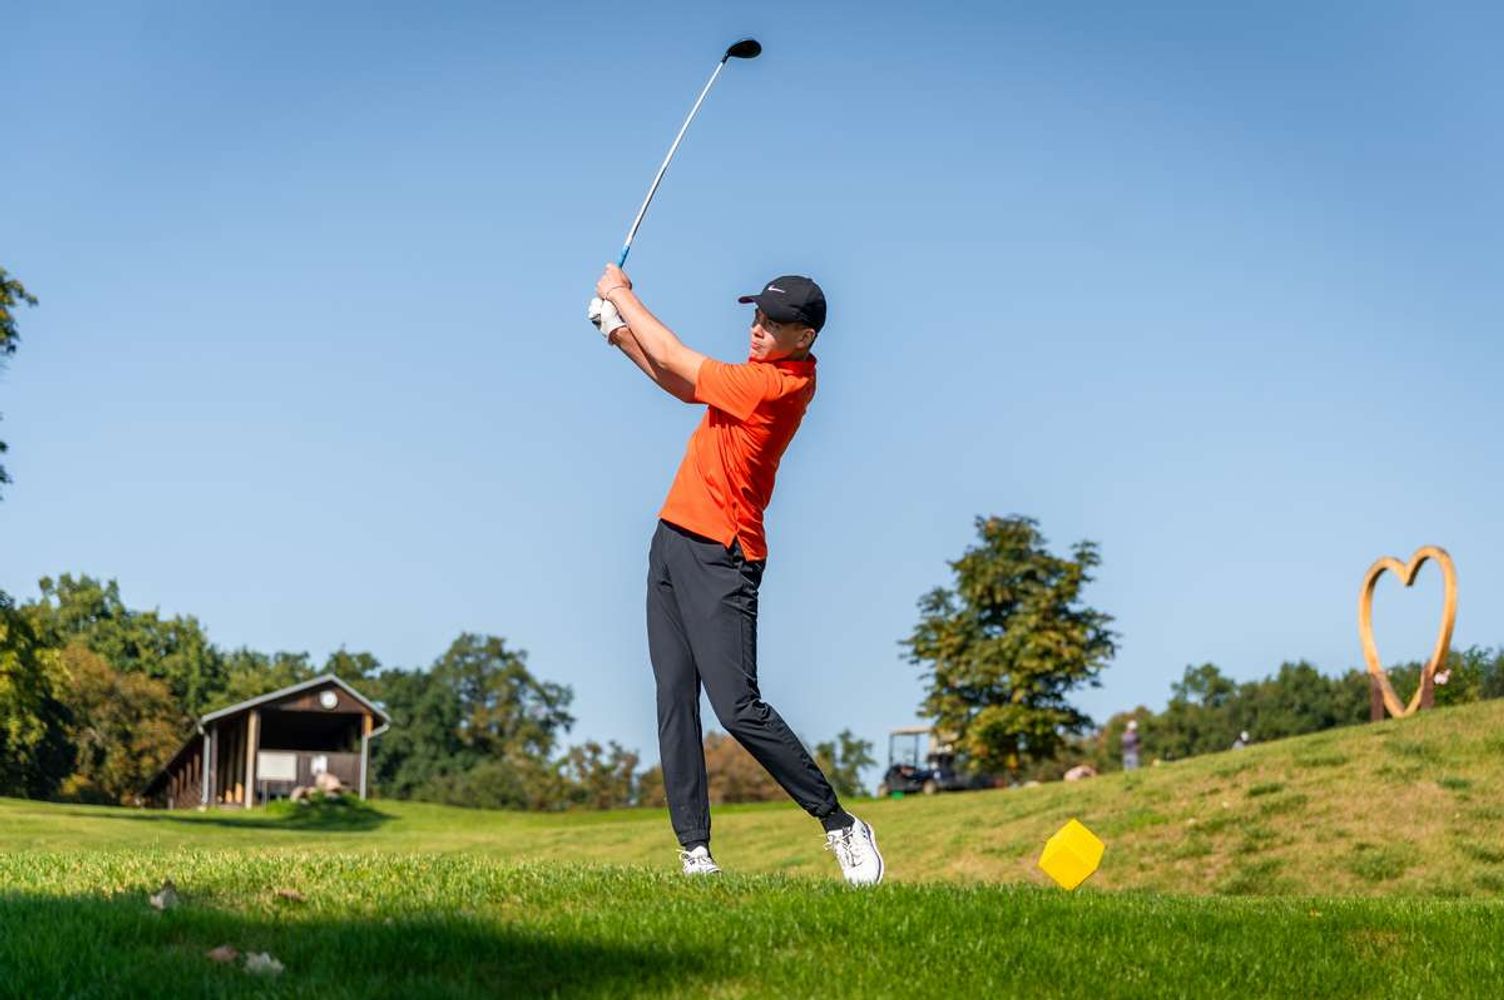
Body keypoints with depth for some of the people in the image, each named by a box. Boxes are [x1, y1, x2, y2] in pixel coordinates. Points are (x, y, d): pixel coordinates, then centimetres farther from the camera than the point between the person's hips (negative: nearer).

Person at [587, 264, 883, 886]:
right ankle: (694, 848, 4)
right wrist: (621, 333, 13)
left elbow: (678, 361, -11)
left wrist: (622, 295, 2)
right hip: (673, 541, 10)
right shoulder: (763, 372, 13)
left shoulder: (779, 384, -16)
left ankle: (839, 824, -2)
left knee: (738, 708, -14)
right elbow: (682, 385, 24)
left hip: (719, 557, -10)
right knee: (674, 701, 4)